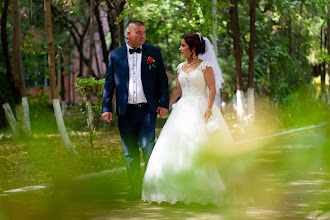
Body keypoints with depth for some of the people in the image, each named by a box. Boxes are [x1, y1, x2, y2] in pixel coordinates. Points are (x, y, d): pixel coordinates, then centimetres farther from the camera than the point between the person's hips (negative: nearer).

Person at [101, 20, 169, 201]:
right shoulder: (116, 55, 8)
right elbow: (109, 83, 9)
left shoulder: (154, 52, 6)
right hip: (126, 111, 2)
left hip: (147, 110, -2)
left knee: (148, 147, -11)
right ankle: (135, 190, 14)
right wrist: (106, 108, 2)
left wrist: (164, 103, -3)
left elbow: (162, 79, 6)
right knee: (130, 153, 6)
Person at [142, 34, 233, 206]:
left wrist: (209, 108, -18)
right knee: (178, 147, -2)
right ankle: (181, 189, 2)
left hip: (200, 109, -6)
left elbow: (212, 88, -8)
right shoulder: (180, 67, 14)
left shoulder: (205, 66, -2)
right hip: (183, 109, 6)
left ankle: (204, 190, -3)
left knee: (198, 147, -10)